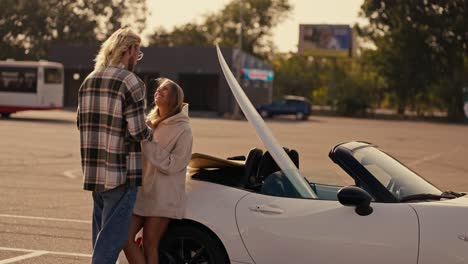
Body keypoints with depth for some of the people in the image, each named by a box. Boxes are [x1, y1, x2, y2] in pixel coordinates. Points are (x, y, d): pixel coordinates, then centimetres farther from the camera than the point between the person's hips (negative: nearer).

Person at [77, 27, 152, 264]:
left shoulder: (89, 80, 10)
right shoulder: (130, 82, -13)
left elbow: (82, 122, 14)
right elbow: (137, 131, -17)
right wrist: (149, 134, 3)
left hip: (94, 171, 7)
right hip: (121, 173, -7)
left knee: (102, 234, 18)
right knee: (112, 236, -2)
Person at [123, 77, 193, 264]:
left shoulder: (183, 130, -6)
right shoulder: (150, 122, 14)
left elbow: (171, 165, -15)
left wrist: (148, 141, -17)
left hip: (163, 197, -6)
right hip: (142, 191, 6)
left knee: (150, 244, -4)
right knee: (125, 237, -3)